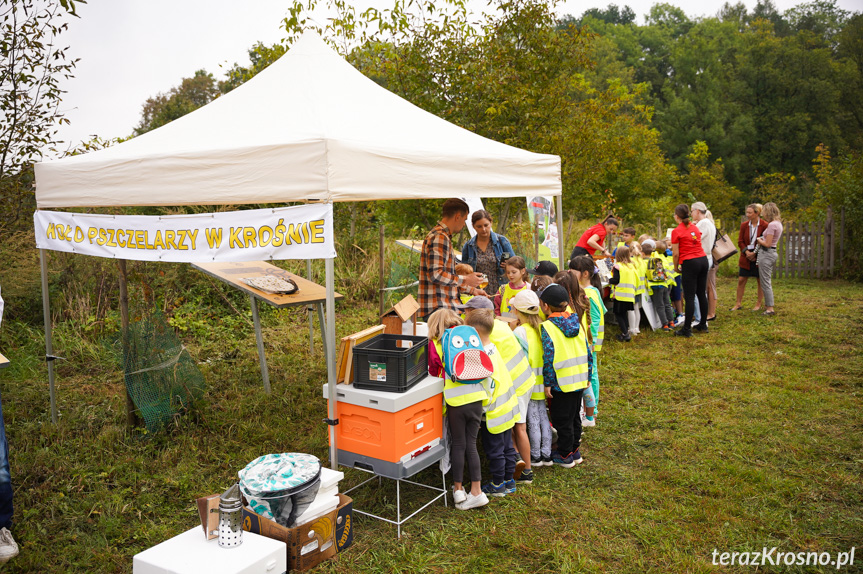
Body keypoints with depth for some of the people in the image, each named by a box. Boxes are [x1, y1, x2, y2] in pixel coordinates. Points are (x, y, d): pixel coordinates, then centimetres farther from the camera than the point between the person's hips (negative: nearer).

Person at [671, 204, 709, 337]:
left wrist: (676, 267, 7)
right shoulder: (695, 227, 12)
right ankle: (703, 325, 24)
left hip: (689, 263, -7)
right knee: (702, 294, 14)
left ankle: (687, 329, 0)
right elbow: (696, 244, 14)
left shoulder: (676, 231, -7)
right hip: (703, 260, 7)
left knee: (689, 297, -4)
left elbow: (676, 253, -7)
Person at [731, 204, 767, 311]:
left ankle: (759, 304, 17)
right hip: (746, 258, 4)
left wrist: (755, 253, -14)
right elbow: (740, 241, 5)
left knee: (760, 281, 6)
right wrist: (746, 252, -10)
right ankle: (738, 304, 13)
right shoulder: (744, 225, 4)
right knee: (741, 280, 4)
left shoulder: (764, 225, -8)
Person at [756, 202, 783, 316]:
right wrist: (761, 240, 12)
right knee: (767, 281, 17)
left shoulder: (772, 225, -18)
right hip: (772, 252, 10)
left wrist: (758, 240, -2)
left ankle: (770, 308, -3)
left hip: (766, 253, -10)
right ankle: (767, 305, 23)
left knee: (765, 282, -5)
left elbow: (767, 244, -18)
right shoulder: (778, 223, 12)